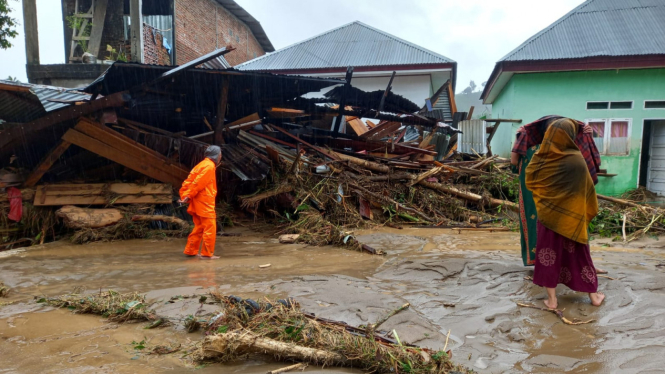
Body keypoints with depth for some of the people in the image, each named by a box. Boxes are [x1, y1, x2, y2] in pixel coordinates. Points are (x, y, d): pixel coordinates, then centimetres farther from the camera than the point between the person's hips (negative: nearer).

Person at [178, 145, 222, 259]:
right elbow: (198, 183, -18)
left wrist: (184, 195, 6)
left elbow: (189, 181, 12)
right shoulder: (209, 166, -12)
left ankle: (190, 251, 21)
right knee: (210, 229, -4)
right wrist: (189, 196, -15)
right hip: (205, 203, -10)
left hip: (198, 203, 10)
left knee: (199, 228, 16)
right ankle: (207, 253, -1)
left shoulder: (202, 165, 18)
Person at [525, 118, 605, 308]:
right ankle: (594, 295, 27)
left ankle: (551, 299, 11)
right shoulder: (576, 159, -15)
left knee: (549, 253, 8)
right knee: (578, 253, 13)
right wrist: (590, 210, 9)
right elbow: (587, 187, -5)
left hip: (548, 214, 1)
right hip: (572, 216, -1)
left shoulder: (540, 158, -7)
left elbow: (529, 181, 7)